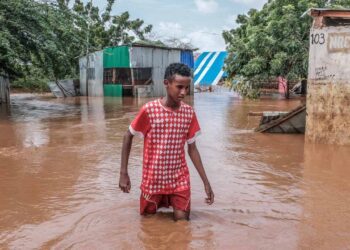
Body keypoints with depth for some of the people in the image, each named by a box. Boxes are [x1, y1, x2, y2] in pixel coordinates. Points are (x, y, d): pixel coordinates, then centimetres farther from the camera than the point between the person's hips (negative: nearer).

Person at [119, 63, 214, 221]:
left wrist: (206, 182, 2)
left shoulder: (189, 113, -5)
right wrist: (123, 173, -6)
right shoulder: (149, 110, -15)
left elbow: (192, 149, 3)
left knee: (182, 221, 2)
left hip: (180, 179, 2)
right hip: (153, 179, -2)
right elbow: (128, 137, -2)